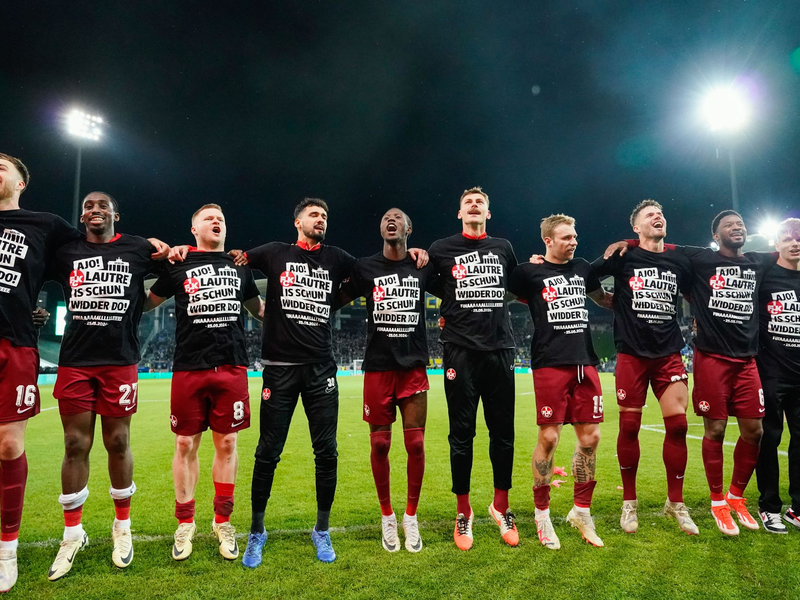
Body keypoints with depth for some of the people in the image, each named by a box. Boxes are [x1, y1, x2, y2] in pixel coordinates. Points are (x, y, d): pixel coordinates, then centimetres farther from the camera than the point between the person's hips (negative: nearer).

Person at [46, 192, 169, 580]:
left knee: (118, 443, 5)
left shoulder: (138, 249, 4)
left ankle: (122, 527, 22)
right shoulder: (66, 252, 9)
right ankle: (72, 535, 20)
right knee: (75, 445, 5)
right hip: (74, 362, 2)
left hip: (120, 363, -2)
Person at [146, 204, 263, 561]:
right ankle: (185, 523, 22)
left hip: (232, 367, 2)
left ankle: (222, 521, 21)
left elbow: (259, 309, 25)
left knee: (226, 443, 6)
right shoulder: (178, 264, 7)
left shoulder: (239, 266, 14)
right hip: (189, 367, -1)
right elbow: (146, 303, 16)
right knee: (186, 444, 5)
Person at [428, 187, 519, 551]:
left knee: (503, 432, 7)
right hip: (461, 352, -2)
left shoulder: (503, 248, 14)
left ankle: (501, 506, 26)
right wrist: (451, 313, 10)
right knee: (462, 433, 3)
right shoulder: (441, 249, 5)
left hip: (499, 350, 3)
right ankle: (463, 513, 19)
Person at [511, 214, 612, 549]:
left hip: (585, 363, 5)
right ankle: (542, 514, 14)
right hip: (550, 364, -5)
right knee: (549, 437, -4)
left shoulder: (582, 269, 16)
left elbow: (604, 299, 30)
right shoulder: (530, 272, 0)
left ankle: (581, 511, 23)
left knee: (590, 437, 6)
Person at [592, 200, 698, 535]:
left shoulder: (679, 262, 9)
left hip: (669, 353, 3)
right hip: (632, 353, -3)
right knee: (629, 427, 1)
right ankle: (629, 501, 17)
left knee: (678, 424, -2)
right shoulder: (624, 257, -1)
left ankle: (675, 502, 16)